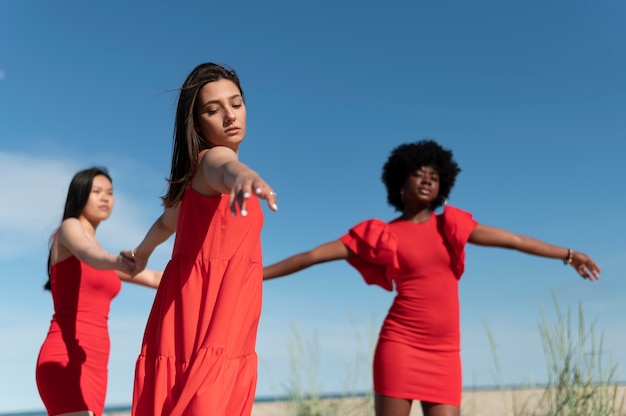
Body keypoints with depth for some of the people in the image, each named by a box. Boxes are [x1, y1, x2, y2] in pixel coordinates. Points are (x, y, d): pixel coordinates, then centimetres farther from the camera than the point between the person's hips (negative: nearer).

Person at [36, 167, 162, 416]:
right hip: (65, 362, -9)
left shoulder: (99, 255, 23)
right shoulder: (69, 228, -2)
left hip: (92, 366, 9)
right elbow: (91, 256, -27)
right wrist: (117, 262, -48)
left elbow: (154, 278, 24)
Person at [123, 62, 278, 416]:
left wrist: (143, 252, 56)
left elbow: (169, 220, 37)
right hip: (207, 322, -9)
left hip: (220, 328, 9)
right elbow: (224, 169, -33)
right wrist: (243, 176, -56)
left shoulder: (200, 174, 20)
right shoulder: (212, 158, -7)